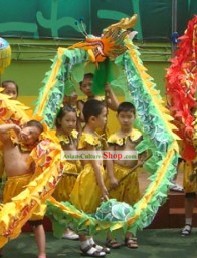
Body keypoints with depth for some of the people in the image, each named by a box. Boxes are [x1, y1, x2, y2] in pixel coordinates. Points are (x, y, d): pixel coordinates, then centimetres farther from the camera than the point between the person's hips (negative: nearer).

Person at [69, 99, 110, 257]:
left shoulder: (93, 135, 10)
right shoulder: (88, 137, -20)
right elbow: (95, 164, -20)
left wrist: (102, 183, 17)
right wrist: (102, 185, -18)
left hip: (95, 177, 10)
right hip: (90, 177, -10)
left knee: (90, 212, 16)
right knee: (84, 211, 2)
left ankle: (90, 242, 25)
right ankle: (85, 245, 11)